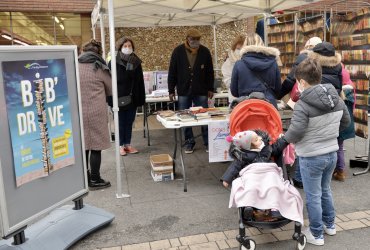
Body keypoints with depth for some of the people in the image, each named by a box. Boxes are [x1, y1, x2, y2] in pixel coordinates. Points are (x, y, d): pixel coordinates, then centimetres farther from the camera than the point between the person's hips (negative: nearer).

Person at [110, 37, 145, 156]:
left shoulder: (136, 62, 5)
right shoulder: (114, 62, -7)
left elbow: (140, 82, 7)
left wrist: (141, 98, 3)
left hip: (133, 98, 4)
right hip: (119, 98, -4)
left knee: (129, 122, 11)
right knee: (121, 123, 6)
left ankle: (128, 144, 23)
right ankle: (121, 145, 17)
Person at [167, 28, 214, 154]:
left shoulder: (205, 51, 0)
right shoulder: (178, 51, -2)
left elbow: (210, 72, 7)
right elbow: (172, 72, 1)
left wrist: (210, 89, 5)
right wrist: (171, 90, -1)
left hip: (201, 91, 0)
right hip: (184, 91, 0)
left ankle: (208, 142, 13)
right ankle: (189, 142, 18)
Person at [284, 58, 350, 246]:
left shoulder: (303, 104, -23)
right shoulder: (337, 99, 0)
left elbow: (295, 132, -26)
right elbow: (346, 121, 13)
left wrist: (286, 139, -5)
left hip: (311, 157, -7)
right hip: (332, 153, 7)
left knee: (313, 196, 8)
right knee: (325, 190, 26)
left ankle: (316, 234, 21)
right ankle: (330, 224, 41)